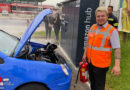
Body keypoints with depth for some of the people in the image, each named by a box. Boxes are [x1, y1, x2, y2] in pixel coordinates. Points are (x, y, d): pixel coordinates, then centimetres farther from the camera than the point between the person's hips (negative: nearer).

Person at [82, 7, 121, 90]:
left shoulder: (112, 31, -13)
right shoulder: (92, 27, 7)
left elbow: (117, 49, -18)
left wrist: (117, 65, -27)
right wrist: (85, 54, 20)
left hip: (101, 64, -6)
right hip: (90, 61, 6)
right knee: (92, 81, 23)